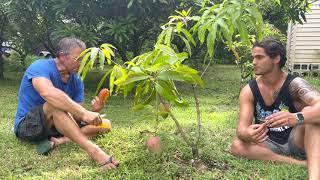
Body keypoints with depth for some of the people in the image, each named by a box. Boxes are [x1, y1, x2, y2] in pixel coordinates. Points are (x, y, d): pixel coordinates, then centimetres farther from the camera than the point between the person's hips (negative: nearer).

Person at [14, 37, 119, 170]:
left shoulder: (77, 81, 0)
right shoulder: (40, 67, -18)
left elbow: (77, 118, -5)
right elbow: (48, 93, -41)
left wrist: (93, 112, -26)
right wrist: (83, 112, -47)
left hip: (55, 127, 7)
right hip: (28, 125, -6)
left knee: (105, 124, -5)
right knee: (55, 104, -38)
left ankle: (59, 141, -24)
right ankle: (93, 150, -44)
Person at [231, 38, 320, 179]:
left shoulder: (294, 84, -15)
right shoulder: (248, 90, -9)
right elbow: (242, 127, -18)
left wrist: (297, 118, -55)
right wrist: (248, 134, -44)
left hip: (295, 142, -2)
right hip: (269, 144, 2)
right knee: (237, 146, -26)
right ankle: (301, 163, -28)